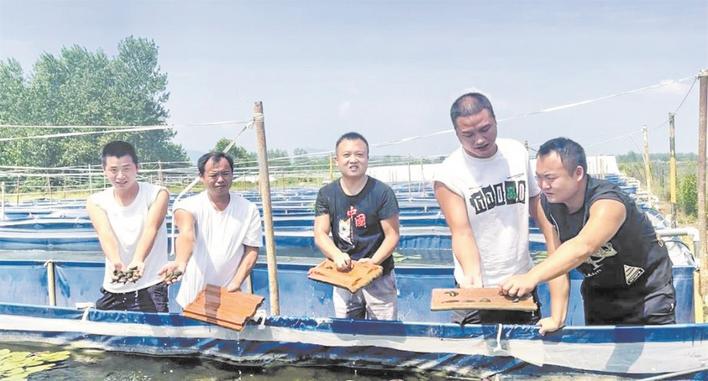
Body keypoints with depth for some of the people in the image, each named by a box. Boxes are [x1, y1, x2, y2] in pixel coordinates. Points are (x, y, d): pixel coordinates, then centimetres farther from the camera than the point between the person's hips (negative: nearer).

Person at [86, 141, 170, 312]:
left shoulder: (157, 194, -6)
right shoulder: (96, 202, 1)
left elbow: (150, 229, -23)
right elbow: (105, 234, -18)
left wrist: (138, 261, -43)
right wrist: (116, 262, -40)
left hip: (150, 287, -3)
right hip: (113, 288, 3)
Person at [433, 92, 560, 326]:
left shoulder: (517, 153, 0)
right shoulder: (447, 175, -14)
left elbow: (536, 204, 10)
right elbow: (462, 232, -20)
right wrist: (473, 275, -36)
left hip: (523, 282, 4)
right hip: (478, 289, -4)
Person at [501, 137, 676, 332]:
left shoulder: (608, 203, -34)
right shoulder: (548, 205, -13)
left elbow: (583, 247, -53)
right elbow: (558, 260, -12)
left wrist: (532, 277, -67)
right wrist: (557, 317, -20)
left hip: (647, 290, -5)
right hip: (599, 292, 6)